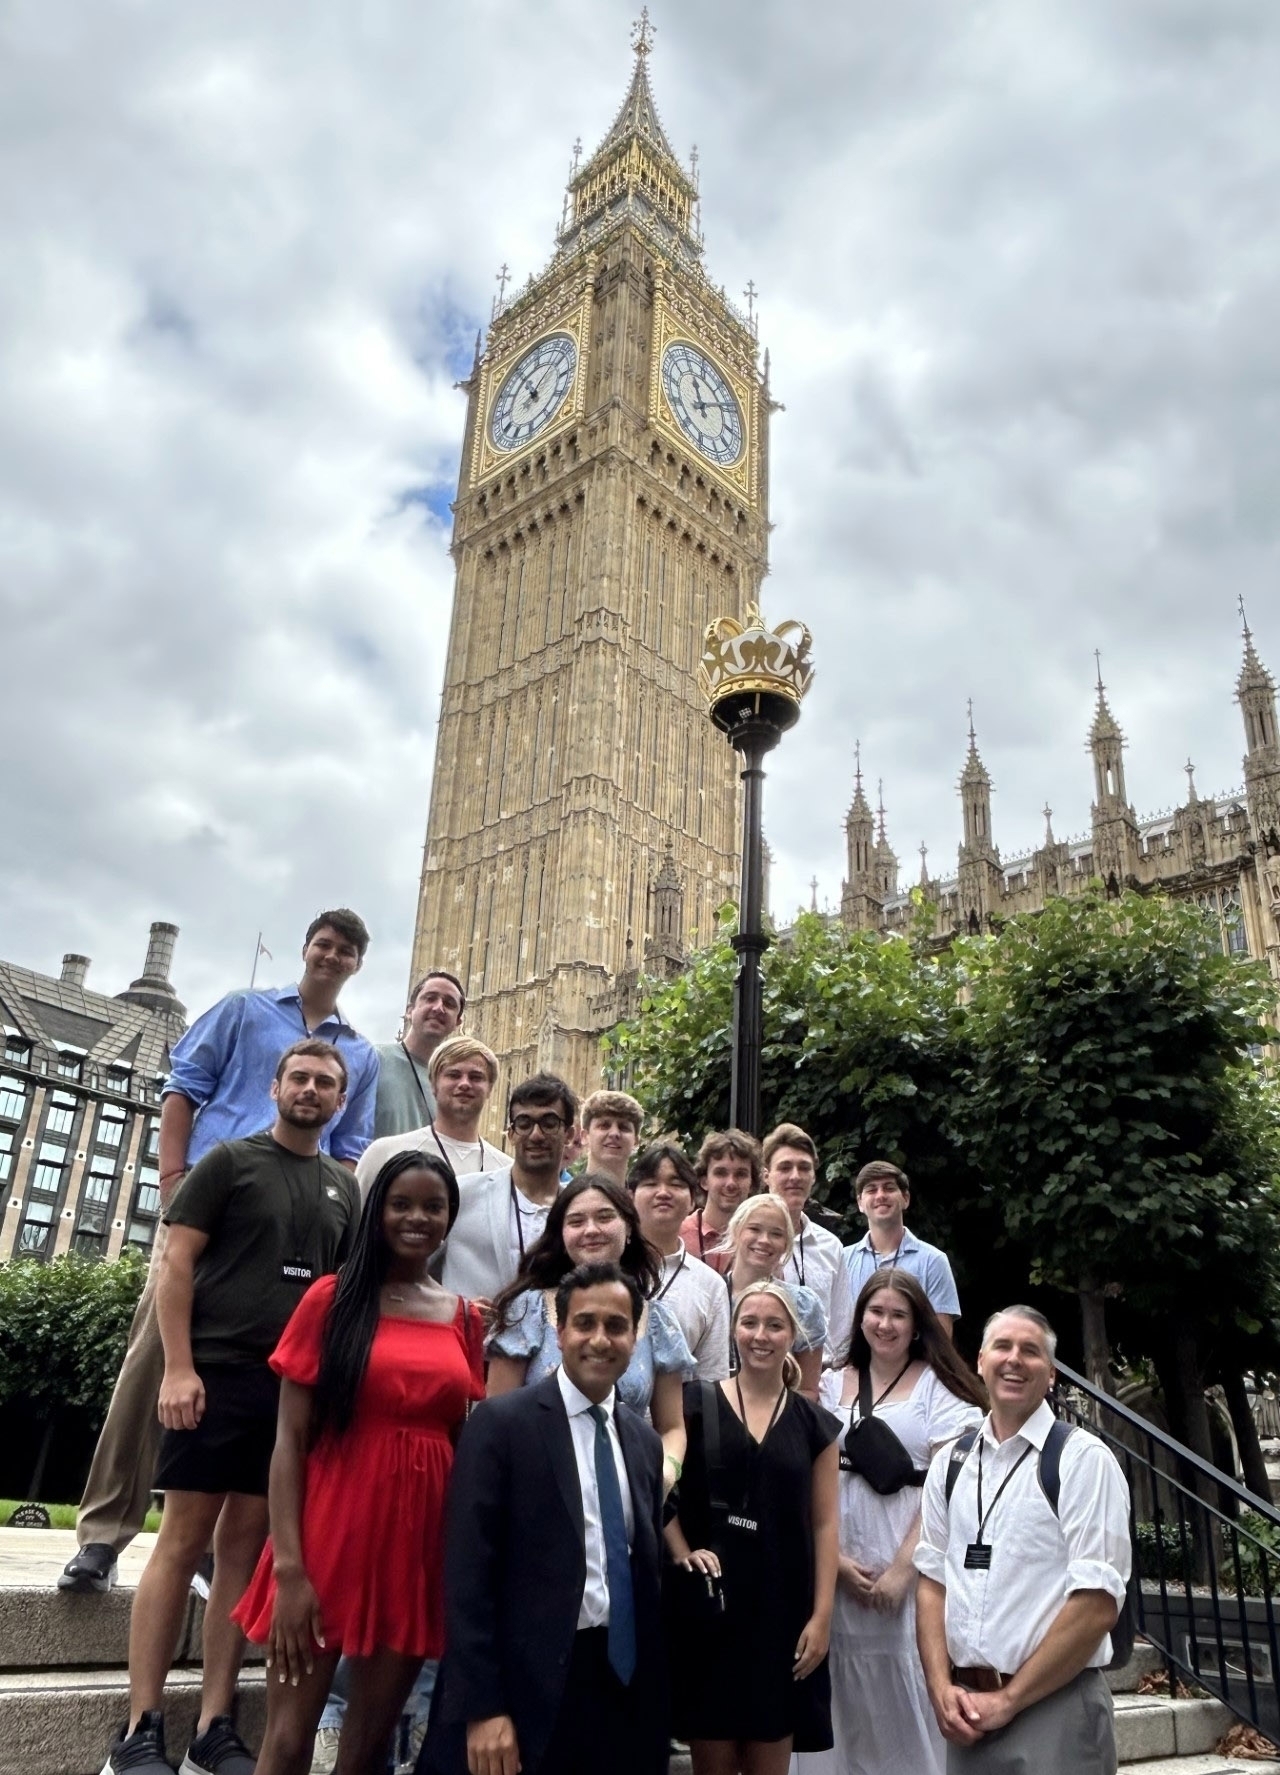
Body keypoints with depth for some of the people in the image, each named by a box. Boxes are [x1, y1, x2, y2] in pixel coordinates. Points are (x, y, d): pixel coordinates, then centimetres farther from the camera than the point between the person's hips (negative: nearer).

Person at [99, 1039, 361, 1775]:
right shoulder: (231, 1160, -1)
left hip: (296, 1387, 4)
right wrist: (178, 1367, -13)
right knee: (184, 1540, -1)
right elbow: (176, 1262, -5)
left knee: (246, 1549, 8)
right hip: (218, 1374, -4)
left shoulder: (344, 1186, 12)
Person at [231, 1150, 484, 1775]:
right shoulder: (331, 1298, -3)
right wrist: (289, 1567, -13)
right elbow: (290, 1441, -6)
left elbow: (465, 1443, 12)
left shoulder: (464, 1319, 8)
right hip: (332, 1529, -3)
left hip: (419, 1539, 3)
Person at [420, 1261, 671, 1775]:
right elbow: (468, 1573, -12)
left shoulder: (645, 1441, 9)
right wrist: (481, 1708, -16)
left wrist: (650, 1691, 11)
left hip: (621, 1682, 5)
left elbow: (647, 1568, 14)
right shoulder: (502, 1423, -9)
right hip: (528, 1685, -5)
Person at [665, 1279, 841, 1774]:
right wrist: (682, 1552, -15)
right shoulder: (697, 1404, 0)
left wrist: (821, 1615, -1)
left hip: (782, 1610, 2)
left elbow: (823, 1525, 4)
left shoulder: (813, 1424, 6)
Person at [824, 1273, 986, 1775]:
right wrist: (836, 1558, -4)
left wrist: (903, 1567, -12)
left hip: (916, 1568, -3)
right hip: (842, 1570, 3)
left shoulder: (938, 1386, -2)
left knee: (912, 1693, 2)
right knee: (854, 1702, 9)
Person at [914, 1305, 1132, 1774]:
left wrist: (1008, 1699, -12)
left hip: (1054, 1707, -4)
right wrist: (941, 1687, -5)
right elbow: (932, 1580, 8)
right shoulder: (951, 1463, 6)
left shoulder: (1083, 1459, -10)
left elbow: (1097, 1606, -14)